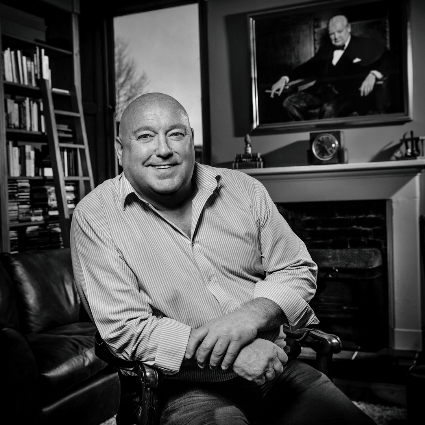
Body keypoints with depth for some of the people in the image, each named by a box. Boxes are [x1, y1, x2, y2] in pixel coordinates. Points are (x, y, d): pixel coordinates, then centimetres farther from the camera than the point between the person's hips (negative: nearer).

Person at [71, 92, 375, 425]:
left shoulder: (243, 189, 6)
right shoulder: (94, 217, -6)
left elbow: (297, 269, 9)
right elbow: (125, 330, -12)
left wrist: (250, 316, -13)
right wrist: (231, 356, -20)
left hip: (278, 365, 4)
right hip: (190, 389, -3)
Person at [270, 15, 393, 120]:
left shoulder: (364, 45, 10)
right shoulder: (326, 48, 26)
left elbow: (387, 60, 1)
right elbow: (309, 67, 25)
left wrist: (373, 75, -21)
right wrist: (285, 79, 9)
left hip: (348, 95, -5)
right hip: (321, 92, 5)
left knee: (329, 109, -37)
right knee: (290, 103, -18)